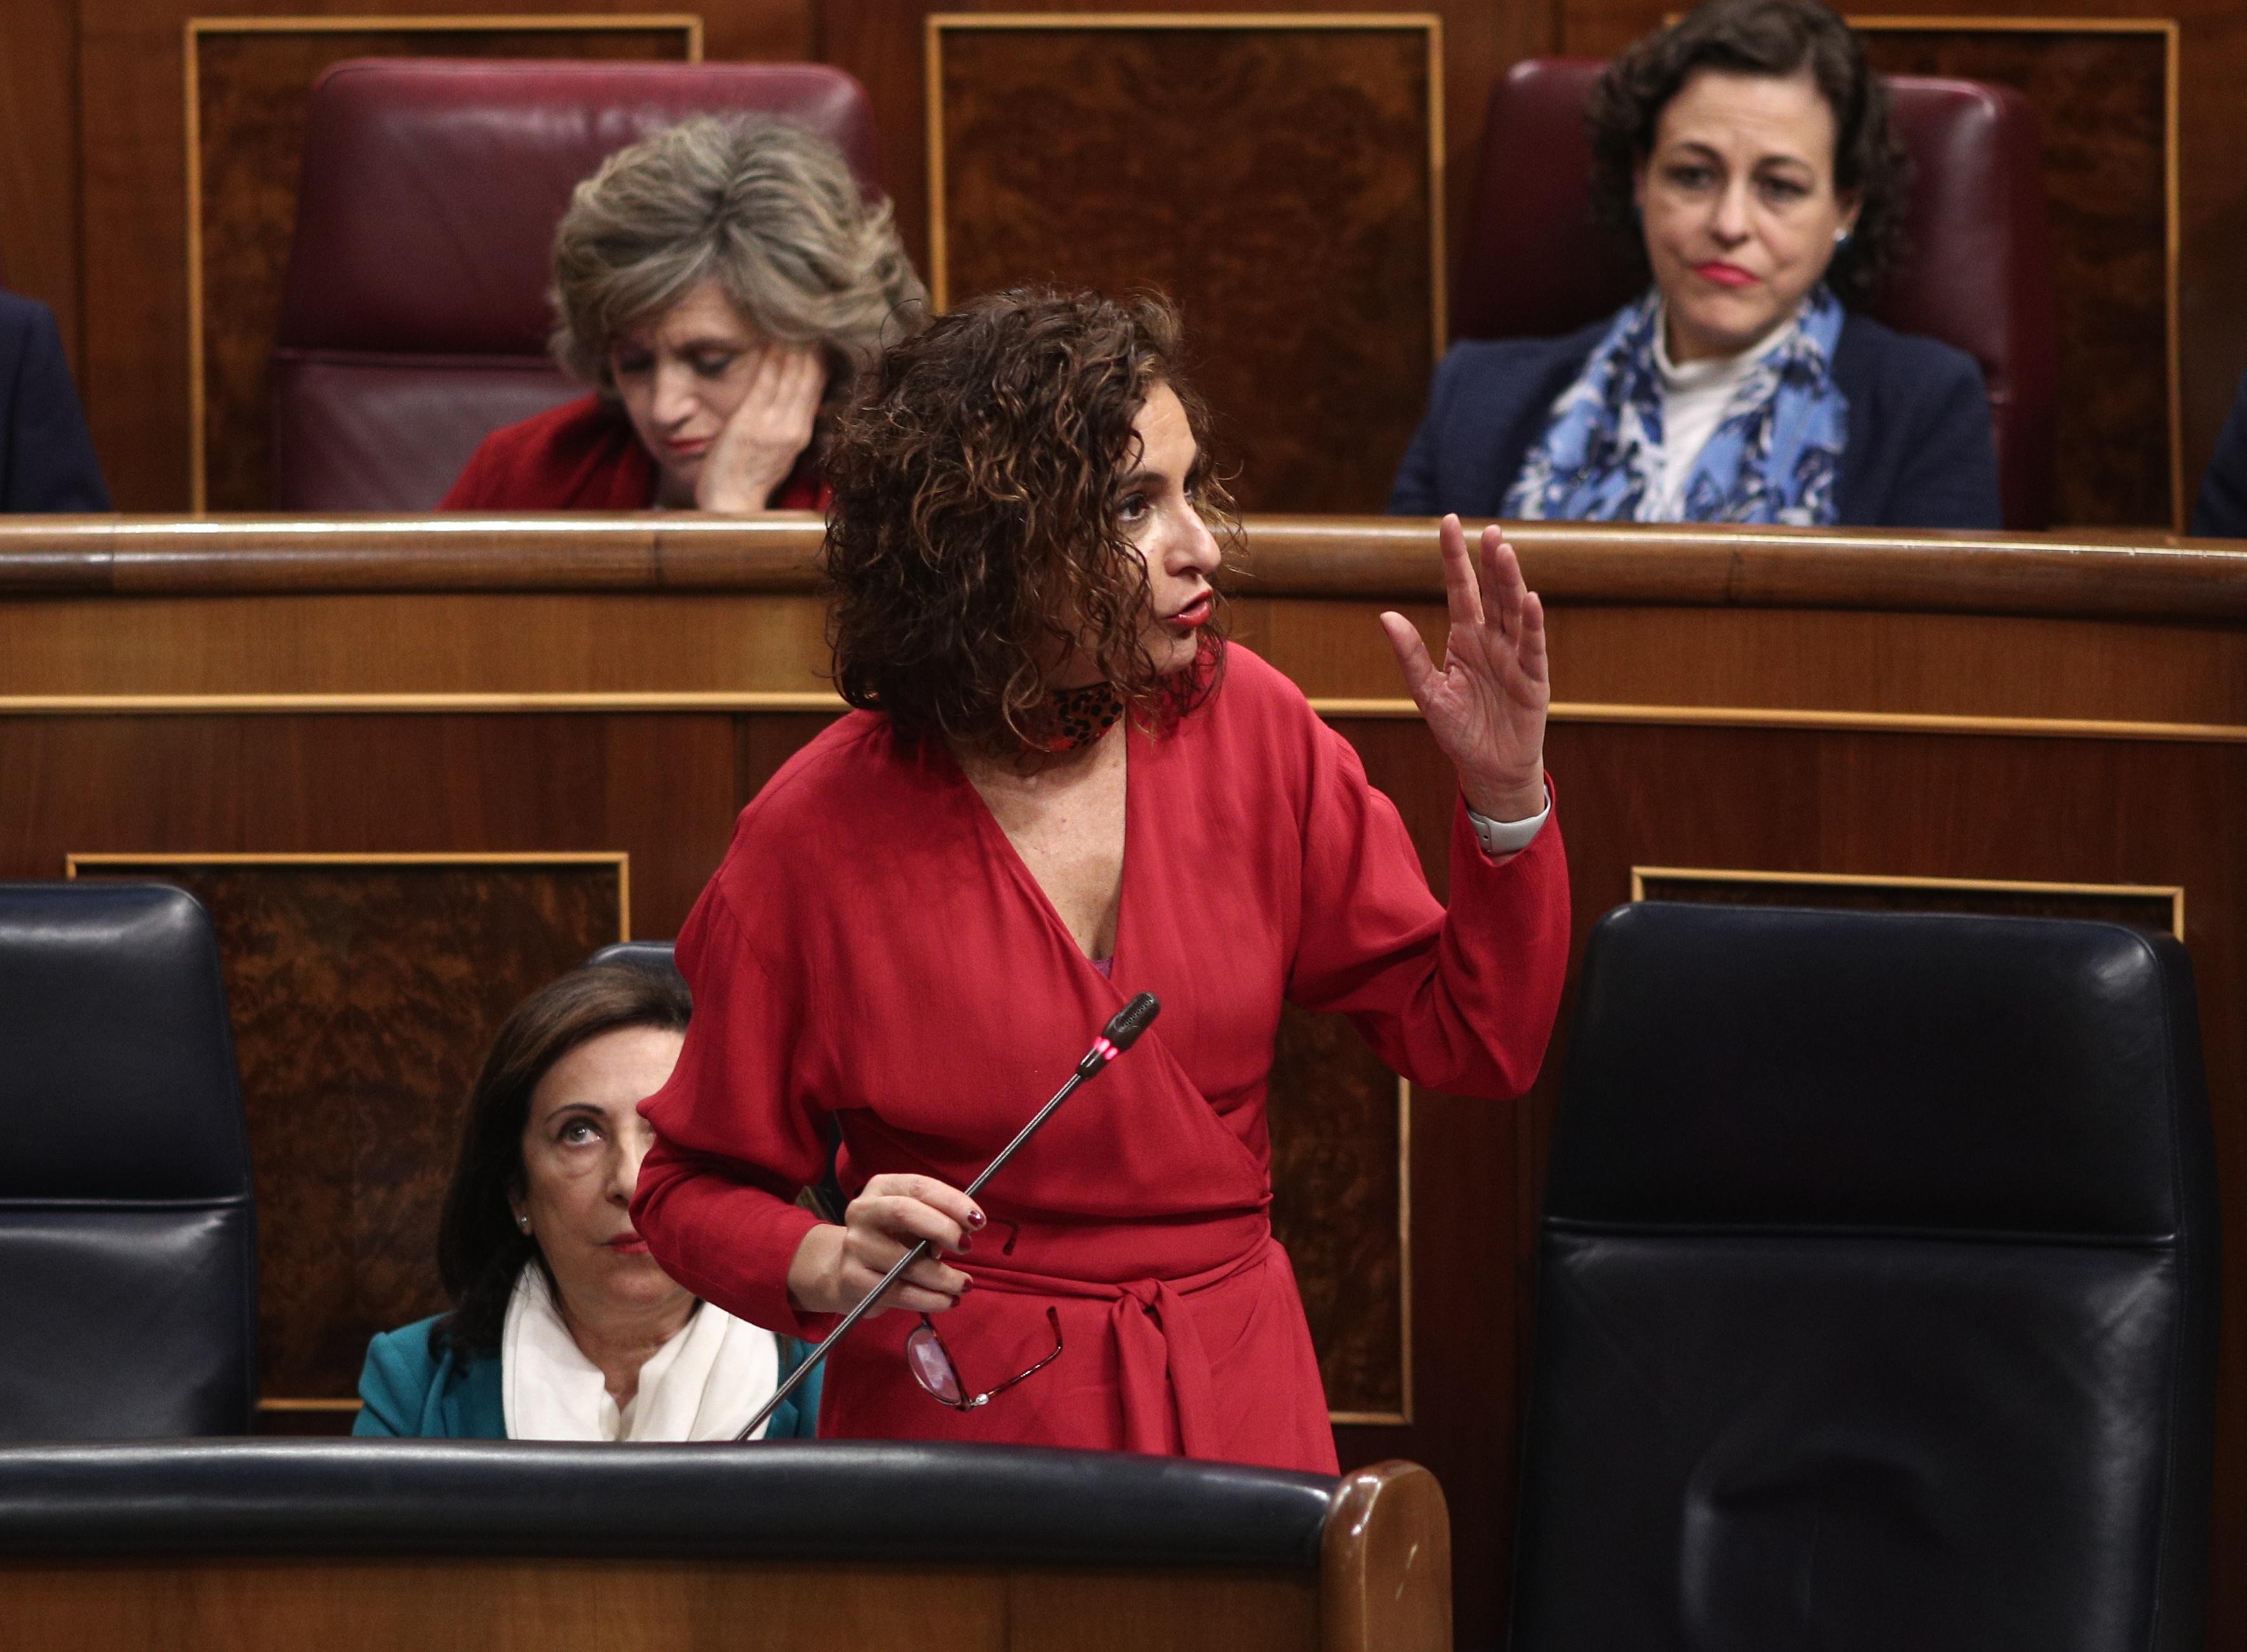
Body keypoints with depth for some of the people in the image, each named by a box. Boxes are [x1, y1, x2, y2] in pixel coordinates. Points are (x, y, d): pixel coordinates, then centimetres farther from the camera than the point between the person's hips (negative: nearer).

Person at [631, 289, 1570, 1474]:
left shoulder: (1243, 728, 1)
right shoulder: (820, 836, -10)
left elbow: (1473, 1044, 6)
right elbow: (693, 1185, 2)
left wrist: (1506, 799, -7)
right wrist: (827, 1265, -18)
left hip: (1236, 1398, 3)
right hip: (961, 1409, -3)